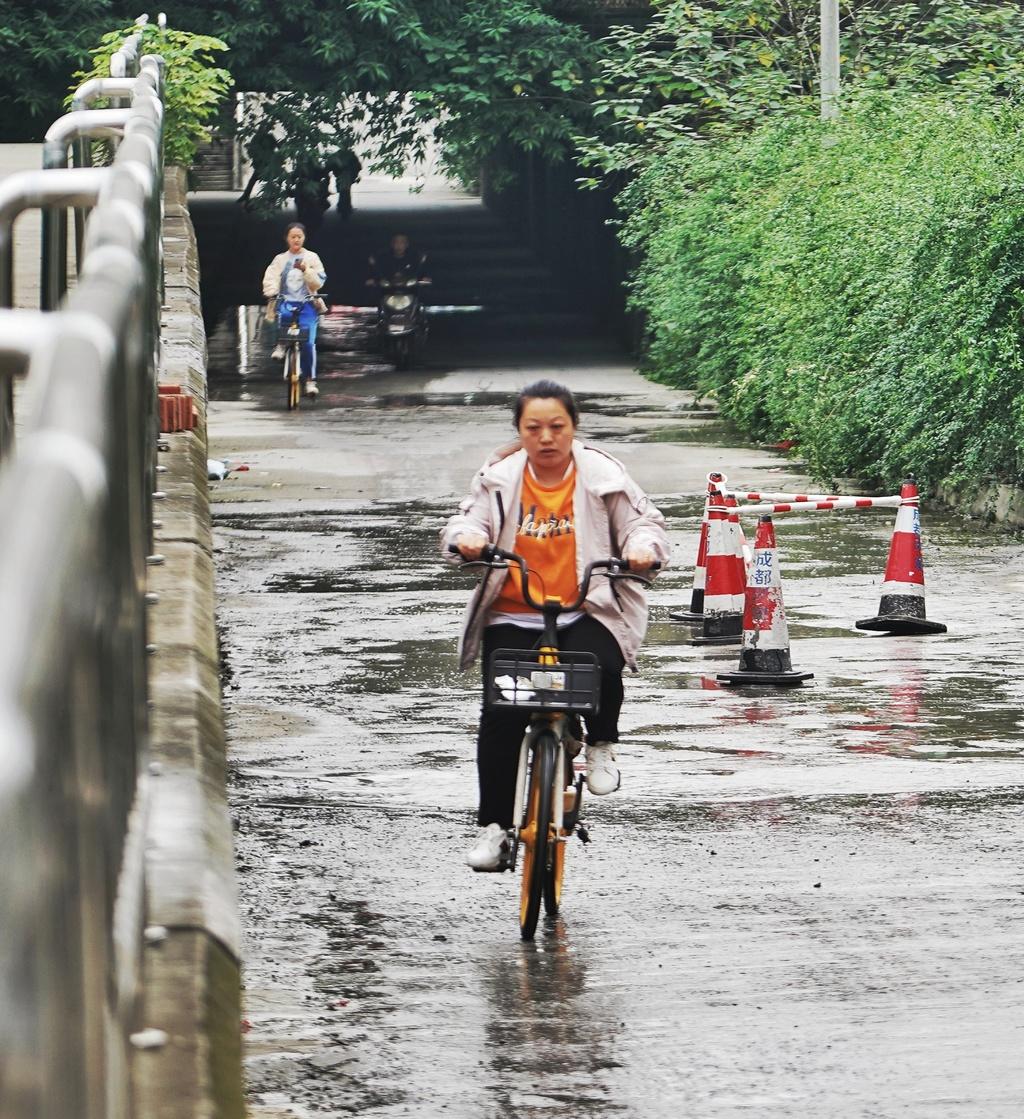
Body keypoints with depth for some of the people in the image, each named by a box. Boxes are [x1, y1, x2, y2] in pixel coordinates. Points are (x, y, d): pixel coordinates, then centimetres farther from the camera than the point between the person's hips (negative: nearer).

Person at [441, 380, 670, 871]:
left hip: (586, 613, -1)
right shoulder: (499, 477, 2)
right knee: (501, 714, -10)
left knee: (600, 667, -33)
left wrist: (643, 548, -24)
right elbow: (467, 521, 3)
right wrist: (467, 540, -22)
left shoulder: (601, 474, -1)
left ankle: (601, 745, 1)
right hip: (512, 618, 2)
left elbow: (644, 521, -1)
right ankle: (494, 826, 2)